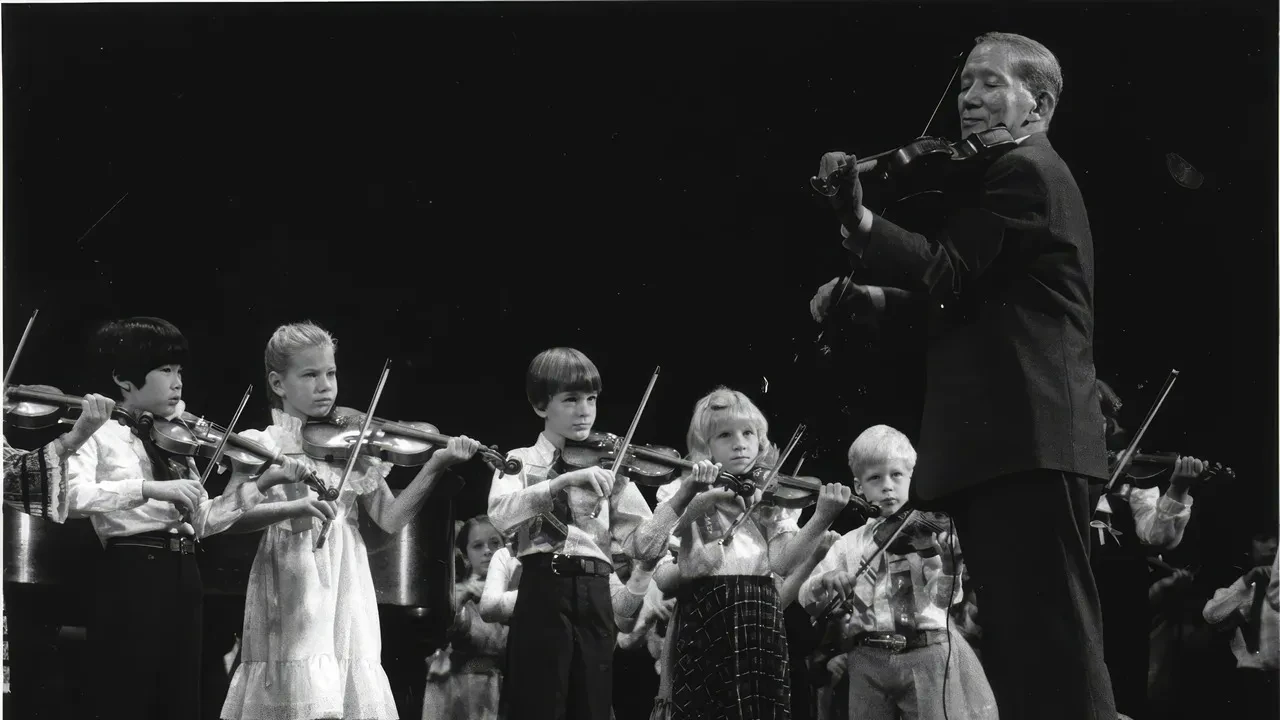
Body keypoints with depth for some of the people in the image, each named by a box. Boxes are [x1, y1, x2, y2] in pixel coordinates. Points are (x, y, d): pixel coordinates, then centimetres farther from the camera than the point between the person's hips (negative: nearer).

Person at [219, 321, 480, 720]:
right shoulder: (260, 444, 2)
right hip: (293, 596, -4)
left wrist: (434, 466, -9)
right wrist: (294, 507, -29)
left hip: (347, 594, 4)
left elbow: (391, 518, 4)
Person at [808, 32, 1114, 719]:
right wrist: (869, 298, 11)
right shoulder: (1016, 174, 24)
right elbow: (963, 295, 24)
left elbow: (947, 273, -19)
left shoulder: (1023, 172, -8)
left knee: (1052, 642, -15)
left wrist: (856, 218, -26)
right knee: (1018, 642, 13)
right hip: (1009, 438, 11)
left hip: (1025, 438, -11)